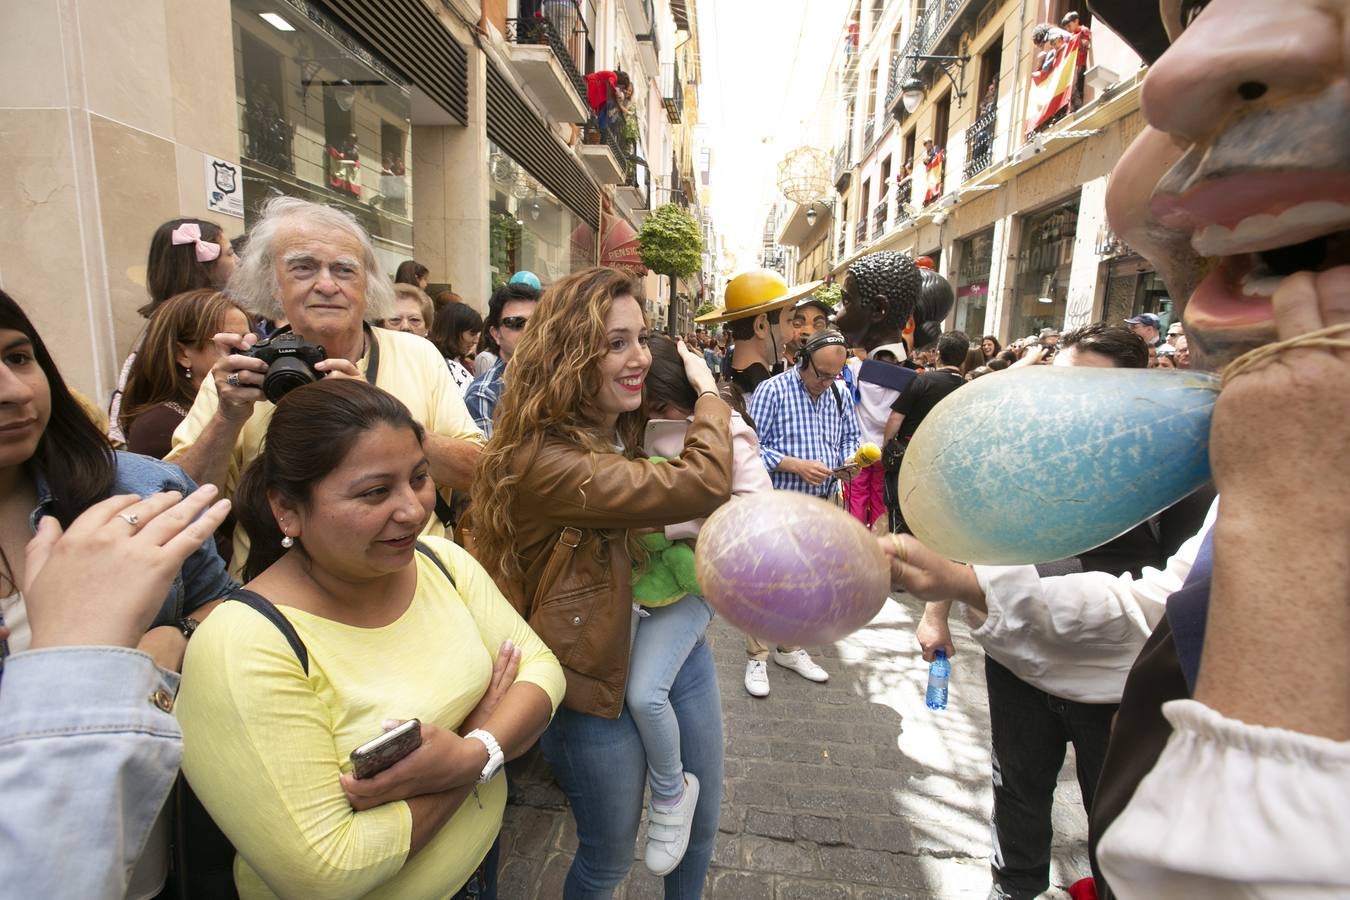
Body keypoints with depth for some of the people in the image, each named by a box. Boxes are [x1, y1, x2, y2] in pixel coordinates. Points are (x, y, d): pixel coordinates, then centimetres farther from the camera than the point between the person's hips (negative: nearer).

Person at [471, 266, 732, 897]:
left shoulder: (633, 433, 2)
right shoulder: (543, 458, -26)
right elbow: (702, 486, -32)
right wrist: (707, 388, -15)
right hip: (603, 681, -7)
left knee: (701, 822, 26)